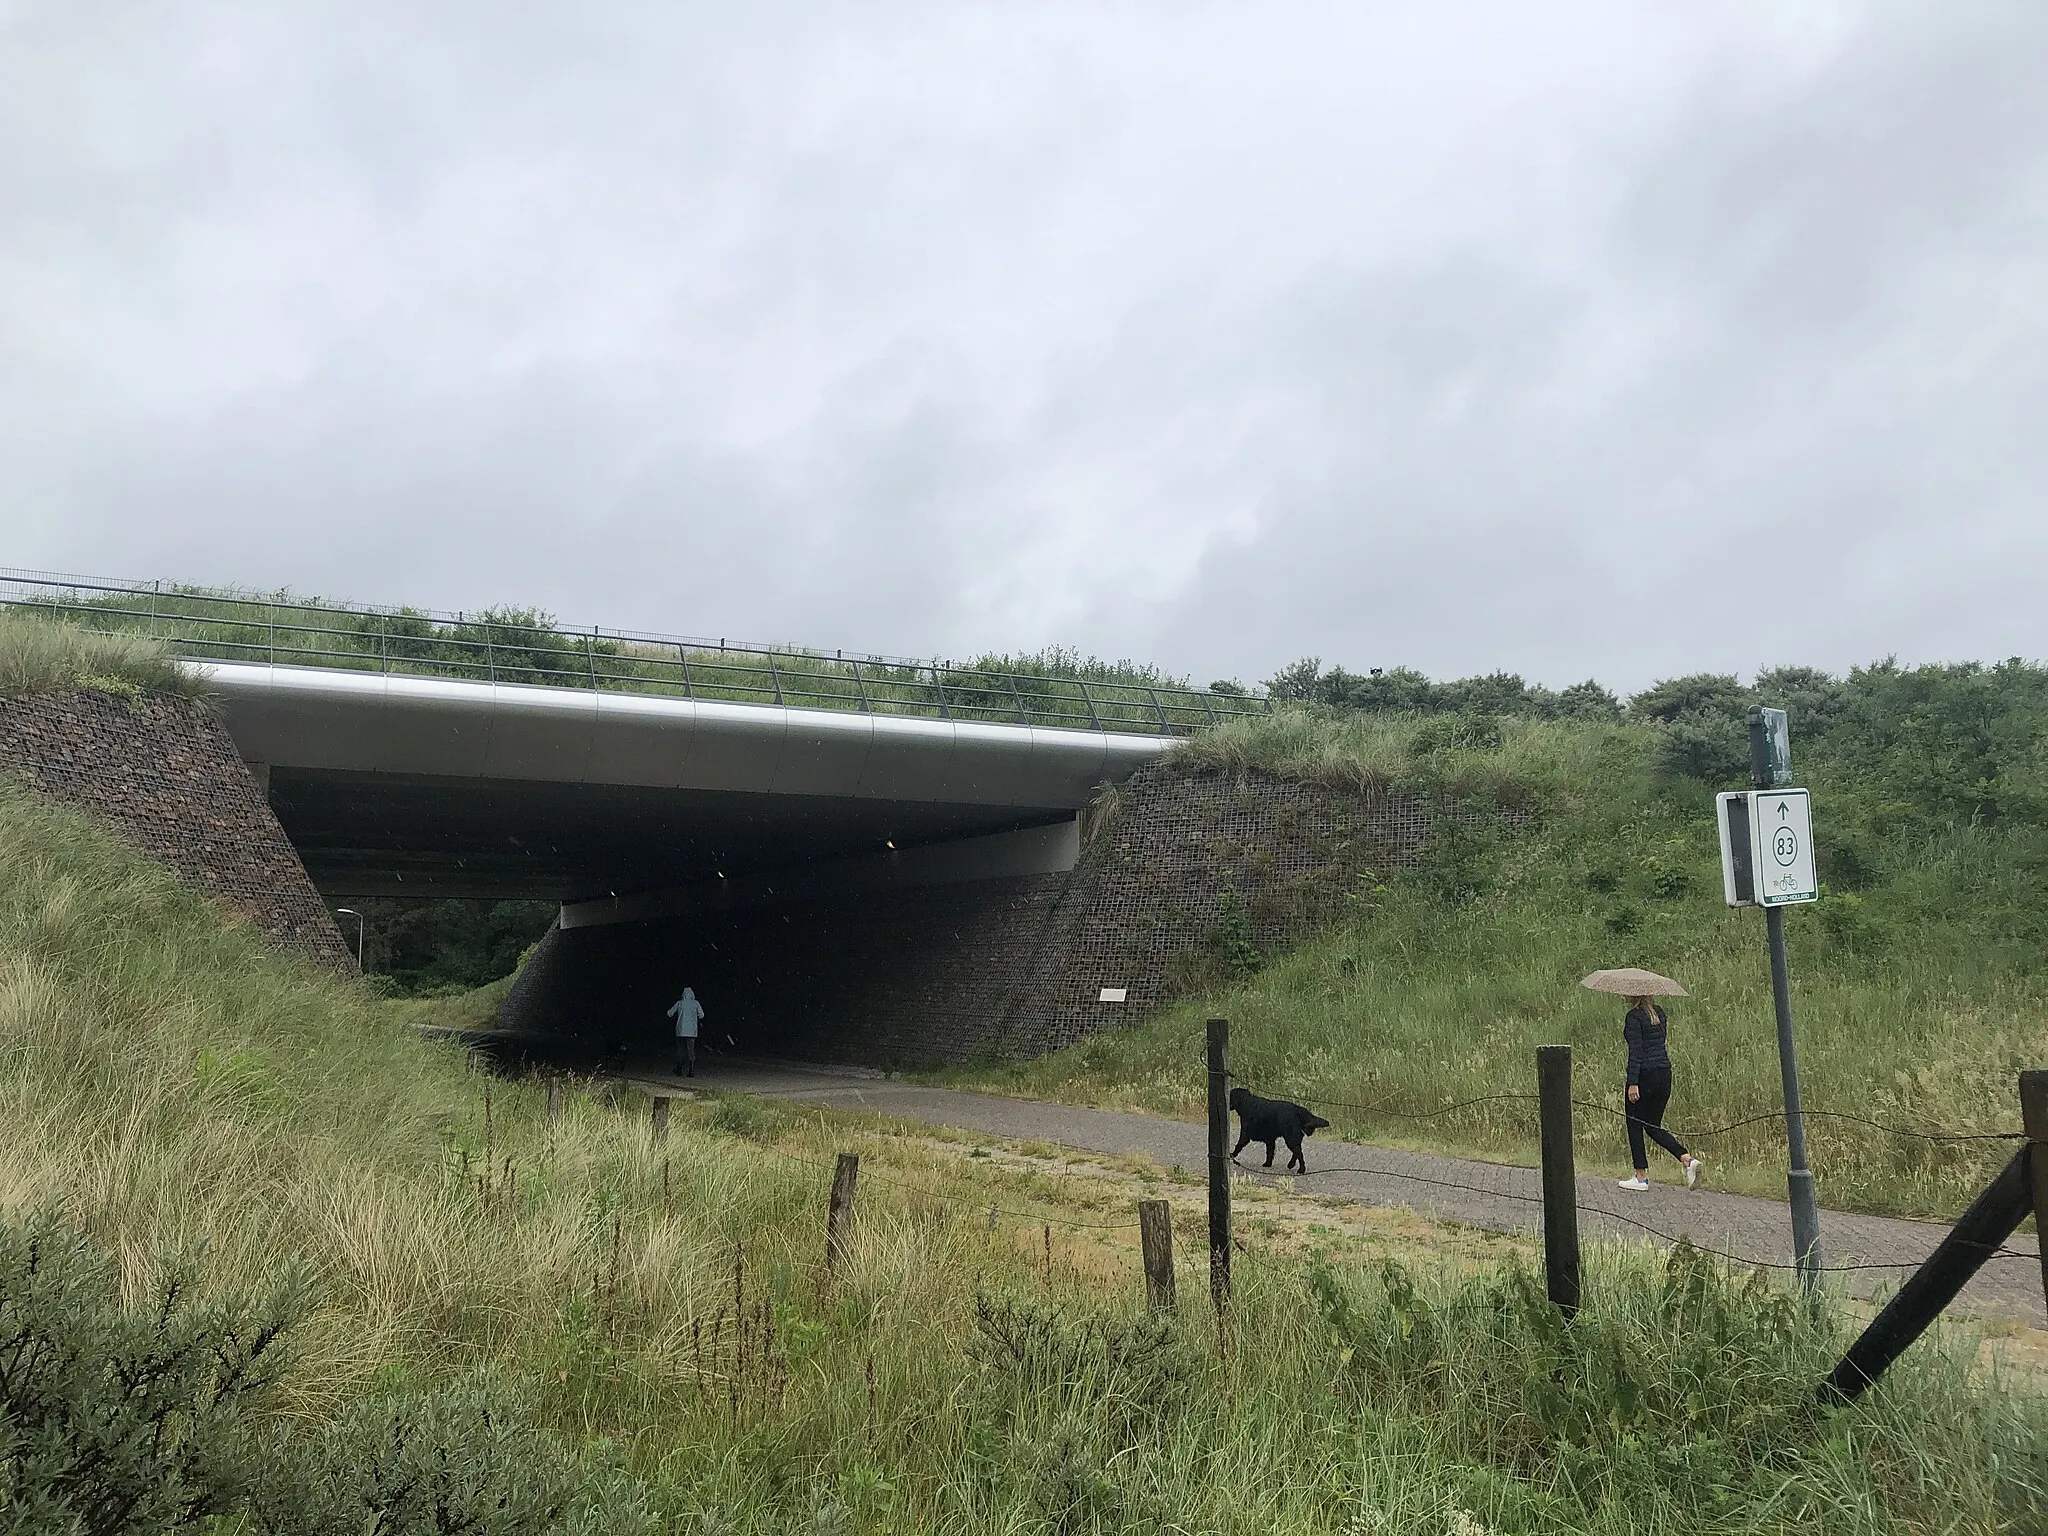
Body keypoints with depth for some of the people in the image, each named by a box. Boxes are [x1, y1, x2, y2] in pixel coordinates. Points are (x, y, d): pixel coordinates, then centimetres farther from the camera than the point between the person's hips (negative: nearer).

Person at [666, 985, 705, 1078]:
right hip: (692, 1031, -1)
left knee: (680, 1050, 14)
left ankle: (679, 1068, 23)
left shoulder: (679, 1003, 1)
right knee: (691, 1050, 1)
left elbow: (670, 1013, 8)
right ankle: (691, 1070, -7)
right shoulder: (696, 1003, -1)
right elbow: (701, 1015, 2)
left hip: (681, 1030, 1)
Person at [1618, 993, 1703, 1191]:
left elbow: (1635, 1051, -18)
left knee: (1634, 1124, 6)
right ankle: (1688, 1159, -1)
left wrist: (1633, 1083, -19)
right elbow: (1661, 1040, 17)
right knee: (1653, 1126, 16)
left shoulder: (1634, 1017, -13)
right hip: (1664, 1073, 8)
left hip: (1645, 1075, -7)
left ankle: (1641, 1177, 8)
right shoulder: (1659, 1013, 11)